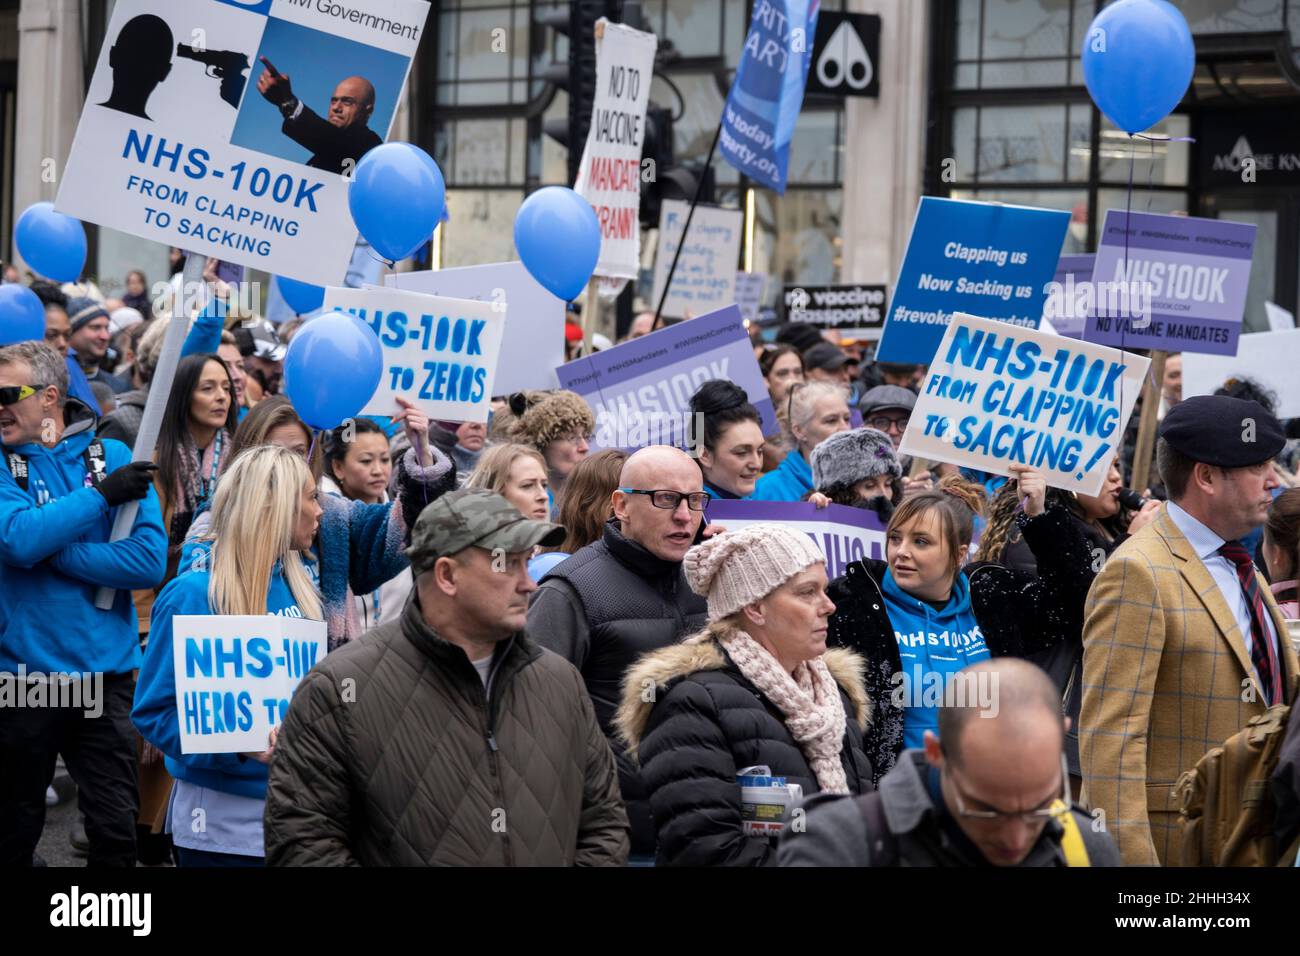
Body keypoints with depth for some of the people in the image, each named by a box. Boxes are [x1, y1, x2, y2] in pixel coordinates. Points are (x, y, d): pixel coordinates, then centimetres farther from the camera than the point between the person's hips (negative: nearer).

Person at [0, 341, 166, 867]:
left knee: (115, 829, 3)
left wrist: (51, 551, -16)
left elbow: (150, 559, -12)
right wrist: (102, 496, -19)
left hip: (103, 674, 0)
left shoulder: (113, 457, -1)